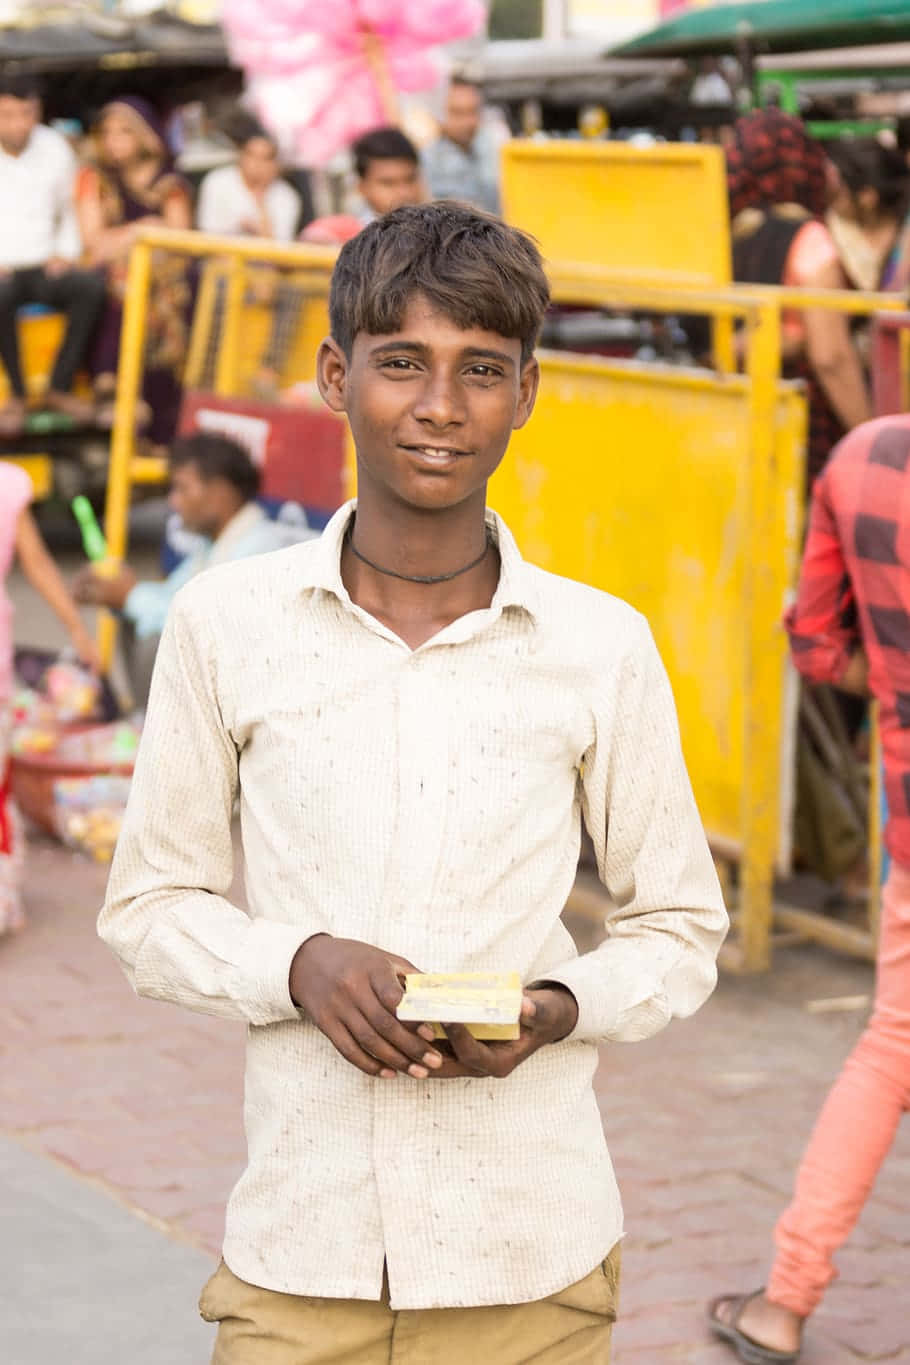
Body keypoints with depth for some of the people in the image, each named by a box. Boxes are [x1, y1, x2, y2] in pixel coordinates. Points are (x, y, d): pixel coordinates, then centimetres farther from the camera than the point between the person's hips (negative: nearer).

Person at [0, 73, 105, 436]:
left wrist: (66, 252, 1)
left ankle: (60, 388, -20)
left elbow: (70, 212, 19)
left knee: (91, 287, -29)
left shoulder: (54, 148, 8)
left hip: (44, 269, 3)